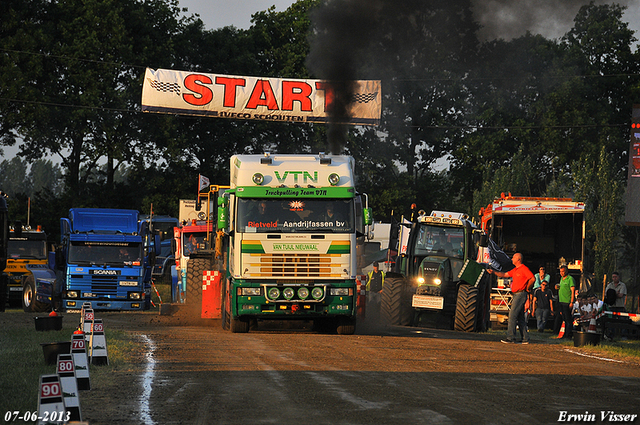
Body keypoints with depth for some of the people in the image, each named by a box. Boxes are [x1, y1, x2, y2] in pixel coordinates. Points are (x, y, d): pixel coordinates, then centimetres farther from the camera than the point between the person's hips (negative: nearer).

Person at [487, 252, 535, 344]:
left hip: (521, 294, -10)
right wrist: (493, 272, 13)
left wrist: (527, 288, -7)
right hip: (516, 295, 10)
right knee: (520, 318, 9)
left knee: (512, 315, -13)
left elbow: (533, 279, -17)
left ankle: (511, 338, -14)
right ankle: (525, 338, 11)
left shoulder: (524, 269, -9)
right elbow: (504, 274, 23)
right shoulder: (515, 270, 20)